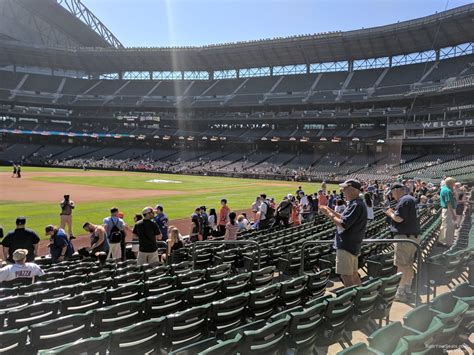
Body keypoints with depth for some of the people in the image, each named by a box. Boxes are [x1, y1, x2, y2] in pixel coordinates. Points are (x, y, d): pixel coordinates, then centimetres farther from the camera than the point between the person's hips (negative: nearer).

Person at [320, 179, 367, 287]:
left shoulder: (356, 205, -20)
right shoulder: (356, 203, 13)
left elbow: (343, 224, -25)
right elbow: (344, 218, 21)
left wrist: (330, 214, -12)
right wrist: (330, 211, 13)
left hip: (346, 247, -11)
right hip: (353, 246, 11)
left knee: (346, 276, -6)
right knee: (354, 275, 18)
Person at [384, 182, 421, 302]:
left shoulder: (403, 200, -16)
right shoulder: (411, 199, 16)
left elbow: (399, 218, -22)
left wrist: (390, 213, -4)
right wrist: (393, 213, 11)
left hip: (404, 237, -10)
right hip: (414, 236, 10)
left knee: (402, 265, -2)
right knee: (409, 265, 15)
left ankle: (400, 293, 5)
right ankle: (408, 291, 24)